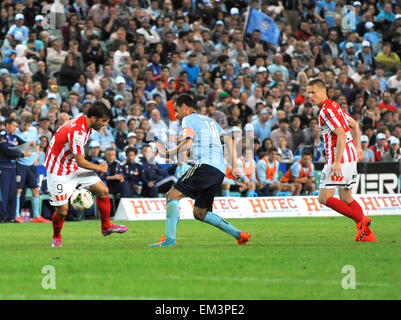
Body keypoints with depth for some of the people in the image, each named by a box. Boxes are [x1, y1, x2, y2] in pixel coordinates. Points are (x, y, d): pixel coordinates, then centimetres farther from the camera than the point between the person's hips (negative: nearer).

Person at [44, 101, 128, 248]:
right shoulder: (77, 131, -30)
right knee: (62, 209, -8)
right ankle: (56, 238, 20)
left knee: (103, 190, 0)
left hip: (74, 167, 9)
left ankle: (106, 227, 15)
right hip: (59, 171, -9)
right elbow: (81, 161, -26)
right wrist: (99, 168, -10)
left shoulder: (86, 125, 1)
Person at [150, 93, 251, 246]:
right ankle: (239, 235, 8)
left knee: (172, 195, -9)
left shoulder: (188, 119, 5)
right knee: (199, 213, 14)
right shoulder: (210, 121, 30)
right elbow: (230, 141, 26)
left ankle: (170, 240, -22)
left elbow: (188, 143, -12)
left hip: (205, 166, -8)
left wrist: (167, 152, -1)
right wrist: (235, 166, 22)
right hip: (220, 171, 8)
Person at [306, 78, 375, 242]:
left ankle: (361, 220, -12)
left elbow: (341, 135, -24)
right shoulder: (334, 106, 16)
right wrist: (357, 148, 28)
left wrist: (337, 162, -27)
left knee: (325, 198, -10)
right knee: (346, 198, 15)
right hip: (350, 156, 10)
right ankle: (367, 234, 12)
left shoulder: (326, 111, -15)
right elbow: (354, 125, 26)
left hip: (340, 157, -10)